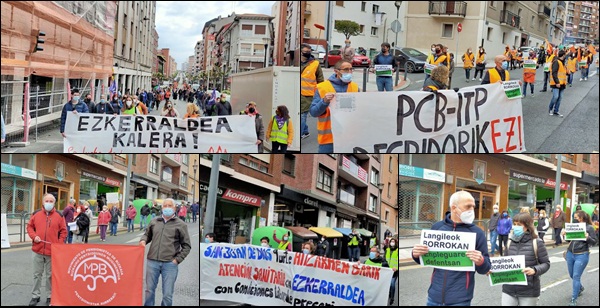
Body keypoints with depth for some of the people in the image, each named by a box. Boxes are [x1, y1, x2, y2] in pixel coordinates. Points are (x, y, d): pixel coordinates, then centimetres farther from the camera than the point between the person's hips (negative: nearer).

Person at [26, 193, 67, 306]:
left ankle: (50, 296, 18)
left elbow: (63, 231, 2)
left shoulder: (59, 216, -1)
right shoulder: (36, 214, 3)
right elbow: (30, 226, 11)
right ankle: (35, 296, 23)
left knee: (51, 275, 7)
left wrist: (59, 244, -8)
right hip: (38, 250, 2)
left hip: (52, 251, -2)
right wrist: (34, 236, -7)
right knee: (37, 274, 11)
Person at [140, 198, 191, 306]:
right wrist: (143, 240, 4)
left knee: (167, 294, 1)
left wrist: (177, 259, -4)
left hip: (170, 264, -3)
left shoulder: (180, 225, 3)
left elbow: (186, 246, 4)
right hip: (152, 261, 3)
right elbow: (147, 234, 26)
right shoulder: (154, 222, 13)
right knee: (149, 290, 11)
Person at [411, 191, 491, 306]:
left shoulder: (477, 232, -3)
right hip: (434, 295, 2)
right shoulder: (437, 227, 3)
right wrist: (417, 254, -8)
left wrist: (480, 262, -21)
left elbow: (485, 269, 0)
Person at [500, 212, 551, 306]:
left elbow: (546, 263, -4)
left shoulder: (536, 243, -7)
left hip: (528, 291, -4)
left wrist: (534, 270, -21)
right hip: (509, 289, 4)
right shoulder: (510, 242, 6)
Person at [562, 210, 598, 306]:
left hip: (581, 255, -6)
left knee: (576, 277, -6)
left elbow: (595, 241, -5)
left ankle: (574, 300, 1)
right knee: (572, 275, 18)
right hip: (570, 254, 6)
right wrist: (564, 234, -6)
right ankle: (580, 288, 47)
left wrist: (588, 238, -24)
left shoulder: (589, 227, -7)